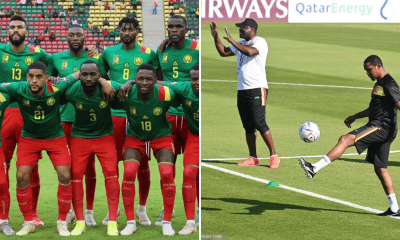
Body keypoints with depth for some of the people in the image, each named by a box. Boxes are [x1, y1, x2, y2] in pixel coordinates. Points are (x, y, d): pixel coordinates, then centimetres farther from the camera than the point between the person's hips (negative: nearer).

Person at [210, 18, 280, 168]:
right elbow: (224, 53, 23)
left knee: (259, 123, -14)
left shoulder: (260, 42, -7)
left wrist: (231, 40, -21)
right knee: (248, 126, 7)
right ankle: (253, 158, 11)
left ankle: (274, 156, -8)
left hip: (257, 89, -8)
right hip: (242, 89, 8)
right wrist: (216, 37, 12)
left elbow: (249, 51, -26)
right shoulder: (241, 44, 19)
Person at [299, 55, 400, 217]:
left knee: (345, 140, -20)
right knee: (380, 169, 11)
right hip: (379, 129, 11)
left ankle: (314, 169, -28)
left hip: (382, 127, -11)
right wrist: (355, 117, 33)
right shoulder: (379, 83, 21)